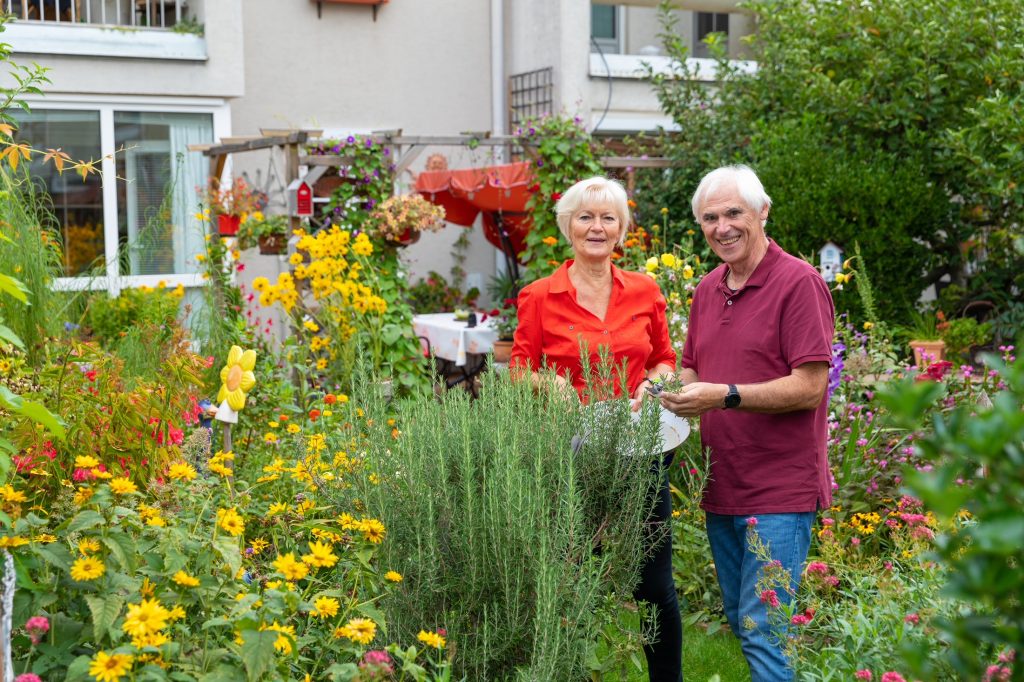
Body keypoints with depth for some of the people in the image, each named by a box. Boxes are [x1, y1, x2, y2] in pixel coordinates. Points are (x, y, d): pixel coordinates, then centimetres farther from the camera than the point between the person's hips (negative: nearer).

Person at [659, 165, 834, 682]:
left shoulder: (799, 283, -11)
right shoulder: (707, 289, 12)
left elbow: (809, 387, -16)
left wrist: (725, 395, -24)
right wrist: (679, 394, -2)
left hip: (780, 492, -8)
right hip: (721, 489, 8)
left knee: (765, 629, -7)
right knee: (740, 622, 17)